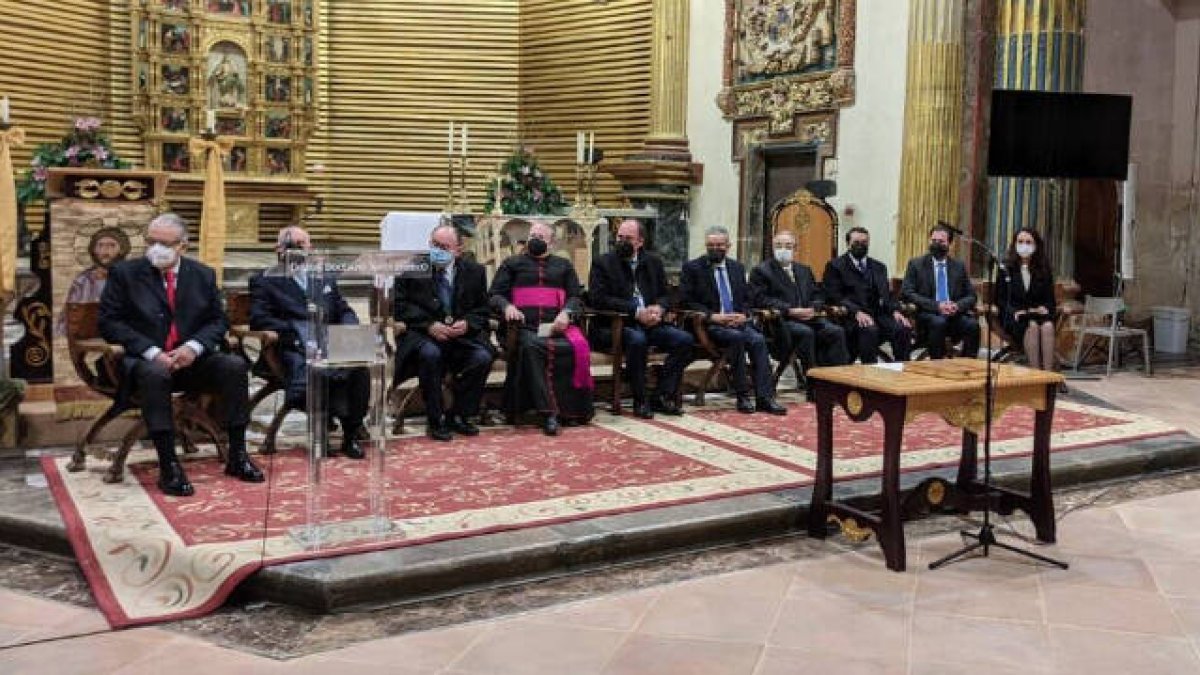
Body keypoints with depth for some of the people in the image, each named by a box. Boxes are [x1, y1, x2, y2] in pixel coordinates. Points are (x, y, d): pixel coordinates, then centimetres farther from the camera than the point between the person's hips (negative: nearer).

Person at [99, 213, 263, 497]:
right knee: (155, 374, -38)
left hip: (191, 360, 3)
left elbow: (218, 321, 9)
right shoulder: (125, 273, 3)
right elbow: (109, 322, -4)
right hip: (144, 361, -3)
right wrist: (152, 353, -17)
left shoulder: (203, 275, 10)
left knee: (234, 365, -23)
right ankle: (168, 467, -35)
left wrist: (194, 347, -13)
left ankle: (236, 456, -16)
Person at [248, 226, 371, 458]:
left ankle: (351, 435, -13)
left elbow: (346, 312, 24)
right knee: (306, 376, -36)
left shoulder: (325, 279, 29)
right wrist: (294, 333, -12)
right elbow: (258, 319, 2)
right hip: (296, 350, -3)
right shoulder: (264, 281, 16)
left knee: (361, 367, -29)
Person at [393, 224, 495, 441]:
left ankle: (458, 415, -5)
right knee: (430, 354, -35)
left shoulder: (474, 271, 6)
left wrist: (467, 323, -12)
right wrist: (429, 325, -16)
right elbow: (400, 305, -3)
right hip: (425, 333, -2)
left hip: (463, 333, 2)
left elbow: (483, 309, 10)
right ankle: (435, 421, -18)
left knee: (483, 357, -25)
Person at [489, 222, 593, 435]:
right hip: (524, 327, -1)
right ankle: (548, 412, -40)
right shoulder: (512, 264, 23)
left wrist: (566, 313, -5)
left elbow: (575, 297, 18)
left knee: (577, 346, -32)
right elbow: (495, 295, 15)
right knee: (531, 346, -37)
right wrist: (507, 306, -9)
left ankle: (570, 410, -22)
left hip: (556, 326, 1)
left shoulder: (563, 265, 27)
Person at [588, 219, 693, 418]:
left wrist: (658, 308, -10)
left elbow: (665, 295, 16)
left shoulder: (653, 262, 16)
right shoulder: (603, 263, 1)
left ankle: (662, 396, -8)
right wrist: (636, 311, -19)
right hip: (612, 327, -5)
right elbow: (599, 299, -11)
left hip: (649, 324, 5)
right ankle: (640, 401, -20)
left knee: (685, 340, -15)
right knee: (637, 339, -36)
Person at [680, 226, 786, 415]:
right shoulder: (692, 268, 3)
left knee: (758, 340, -25)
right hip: (709, 325, -4)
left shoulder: (737, 268, 19)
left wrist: (742, 315, -4)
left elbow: (747, 298, 19)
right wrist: (712, 316, -16)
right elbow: (686, 301, -4)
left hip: (737, 322, 4)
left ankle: (764, 398, -27)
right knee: (737, 337, -32)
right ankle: (742, 396, -26)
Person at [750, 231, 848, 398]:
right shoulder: (761, 271, 5)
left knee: (836, 332, -21)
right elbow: (761, 298, -8)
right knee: (806, 333, -34)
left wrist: (813, 309, -4)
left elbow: (817, 295, 21)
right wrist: (789, 310, -17)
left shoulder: (804, 270, 25)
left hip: (808, 317, 6)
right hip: (781, 320, -6)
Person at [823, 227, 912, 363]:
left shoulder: (879, 267, 22)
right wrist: (857, 312, -22)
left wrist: (895, 311, -10)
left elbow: (886, 294, 13)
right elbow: (834, 296, -6)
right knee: (869, 329, -36)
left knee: (904, 328, -23)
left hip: (877, 315, 5)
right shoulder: (835, 266, 5)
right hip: (851, 317, -5)